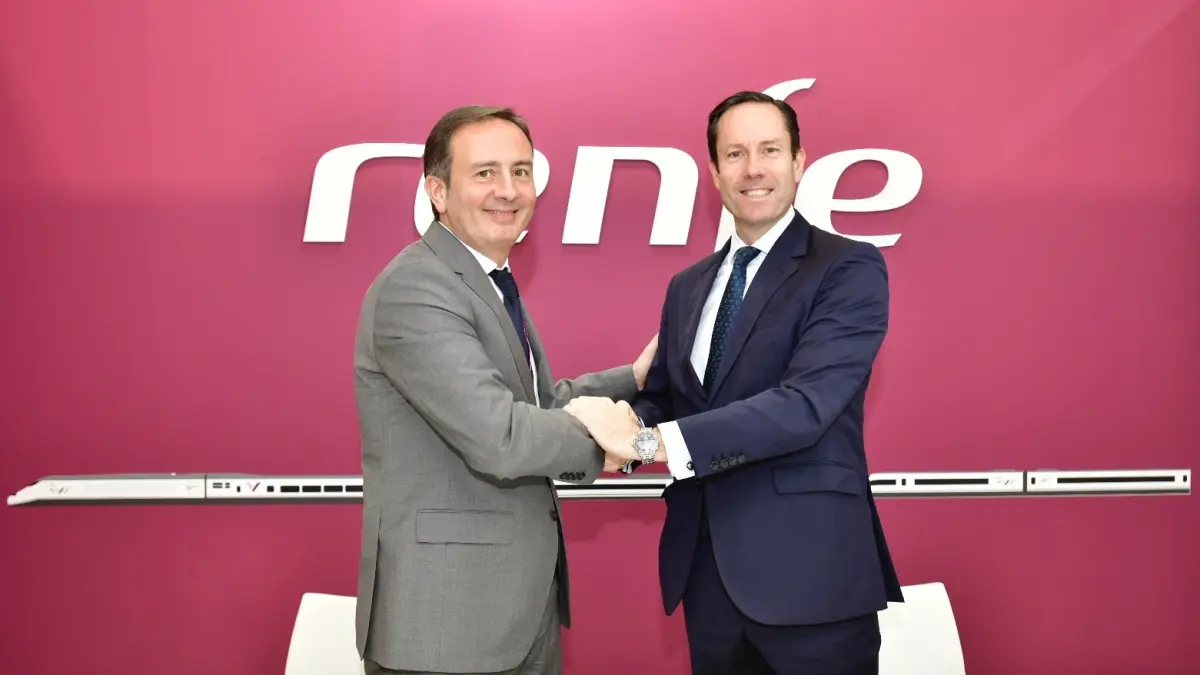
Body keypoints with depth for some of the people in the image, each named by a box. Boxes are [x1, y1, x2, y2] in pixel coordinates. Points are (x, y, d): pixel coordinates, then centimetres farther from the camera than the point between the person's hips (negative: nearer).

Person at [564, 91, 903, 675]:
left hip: (810, 567, -5)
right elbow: (662, 397, 13)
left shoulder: (849, 268, -8)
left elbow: (805, 406, -20)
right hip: (706, 570, 5)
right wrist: (629, 424, -11)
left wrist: (654, 440, -24)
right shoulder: (686, 287, 12)